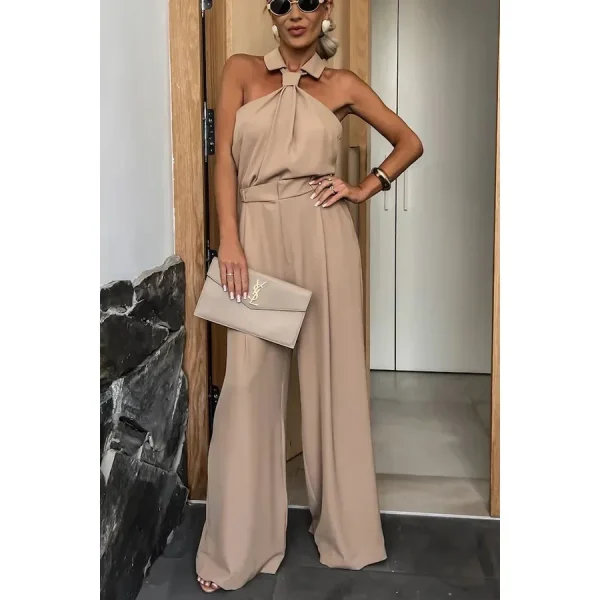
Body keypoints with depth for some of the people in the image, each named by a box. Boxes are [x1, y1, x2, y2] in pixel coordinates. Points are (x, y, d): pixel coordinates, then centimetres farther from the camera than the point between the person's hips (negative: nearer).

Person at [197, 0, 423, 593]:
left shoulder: (341, 85, 11)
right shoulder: (242, 70, 10)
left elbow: (410, 142, 18)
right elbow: (225, 159, 1)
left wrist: (365, 188, 3)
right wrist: (229, 241, -8)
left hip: (323, 234, 1)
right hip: (259, 233, 0)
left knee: (332, 376, 5)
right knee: (249, 383, -1)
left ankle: (344, 528, 22)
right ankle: (237, 546, 11)